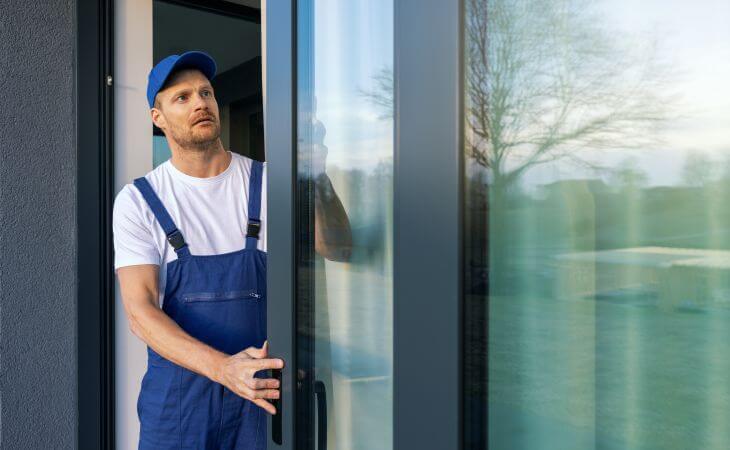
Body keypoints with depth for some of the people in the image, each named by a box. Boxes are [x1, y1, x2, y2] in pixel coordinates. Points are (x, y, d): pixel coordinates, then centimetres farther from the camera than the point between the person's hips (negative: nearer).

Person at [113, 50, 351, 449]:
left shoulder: (266, 181, -2)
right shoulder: (137, 201, -5)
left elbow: (338, 250, -12)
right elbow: (140, 312, -13)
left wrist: (318, 174, -29)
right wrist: (223, 367, -28)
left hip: (263, 387, 1)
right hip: (175, 397, -1)